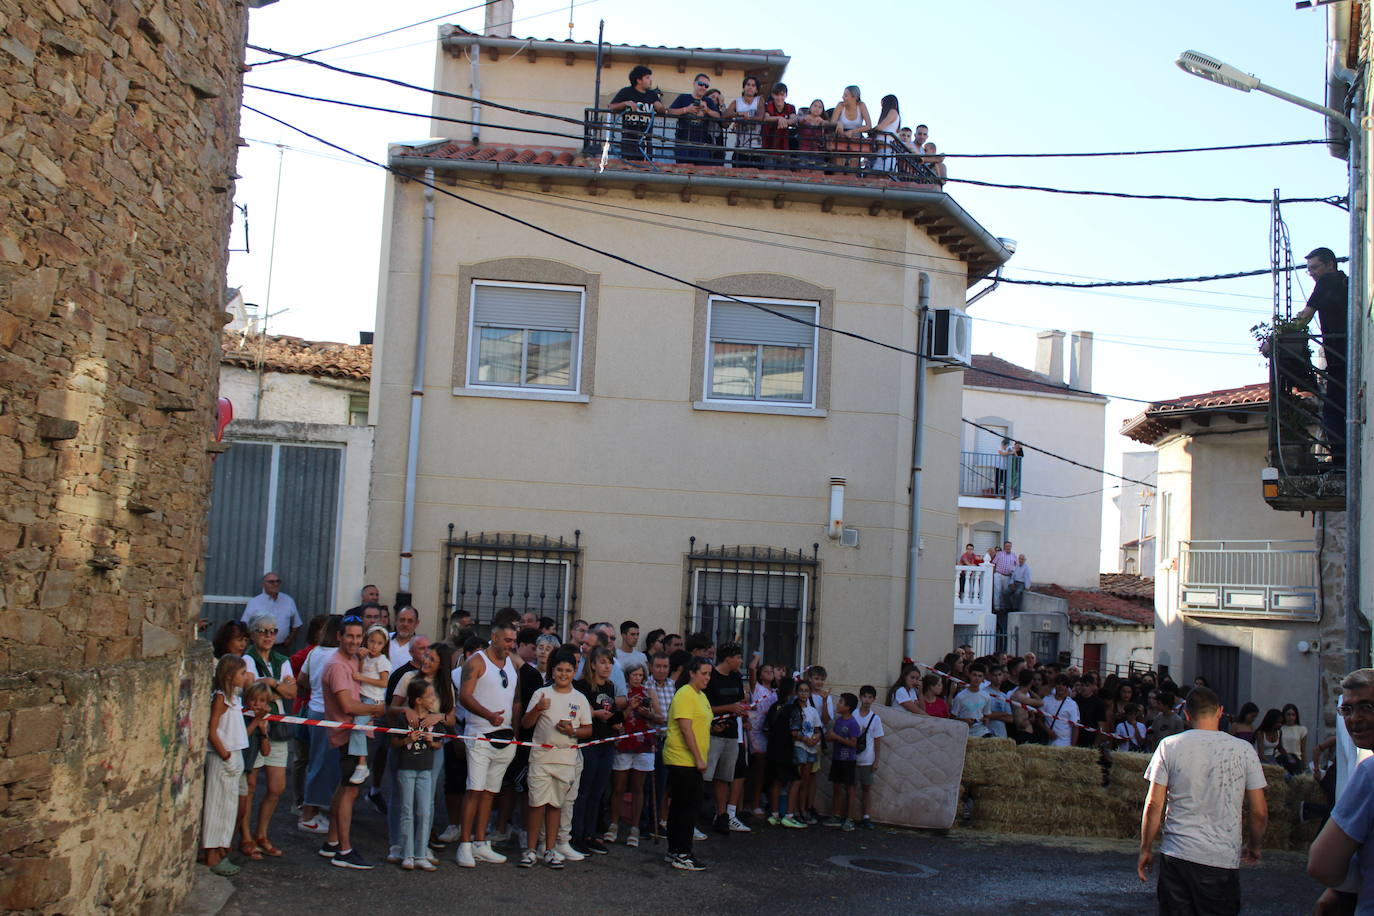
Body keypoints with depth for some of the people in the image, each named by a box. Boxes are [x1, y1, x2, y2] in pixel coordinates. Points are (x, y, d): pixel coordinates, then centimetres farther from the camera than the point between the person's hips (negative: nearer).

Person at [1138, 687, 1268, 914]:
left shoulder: (1169, 745, 0)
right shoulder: (1243, 750, 1)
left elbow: (1153, 804, -2)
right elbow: (1260, 812, 3)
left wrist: (1145, 850, 9)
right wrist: (1254, 848, 20)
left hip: (1176, 855, 0)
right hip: (1223, 860, 0)